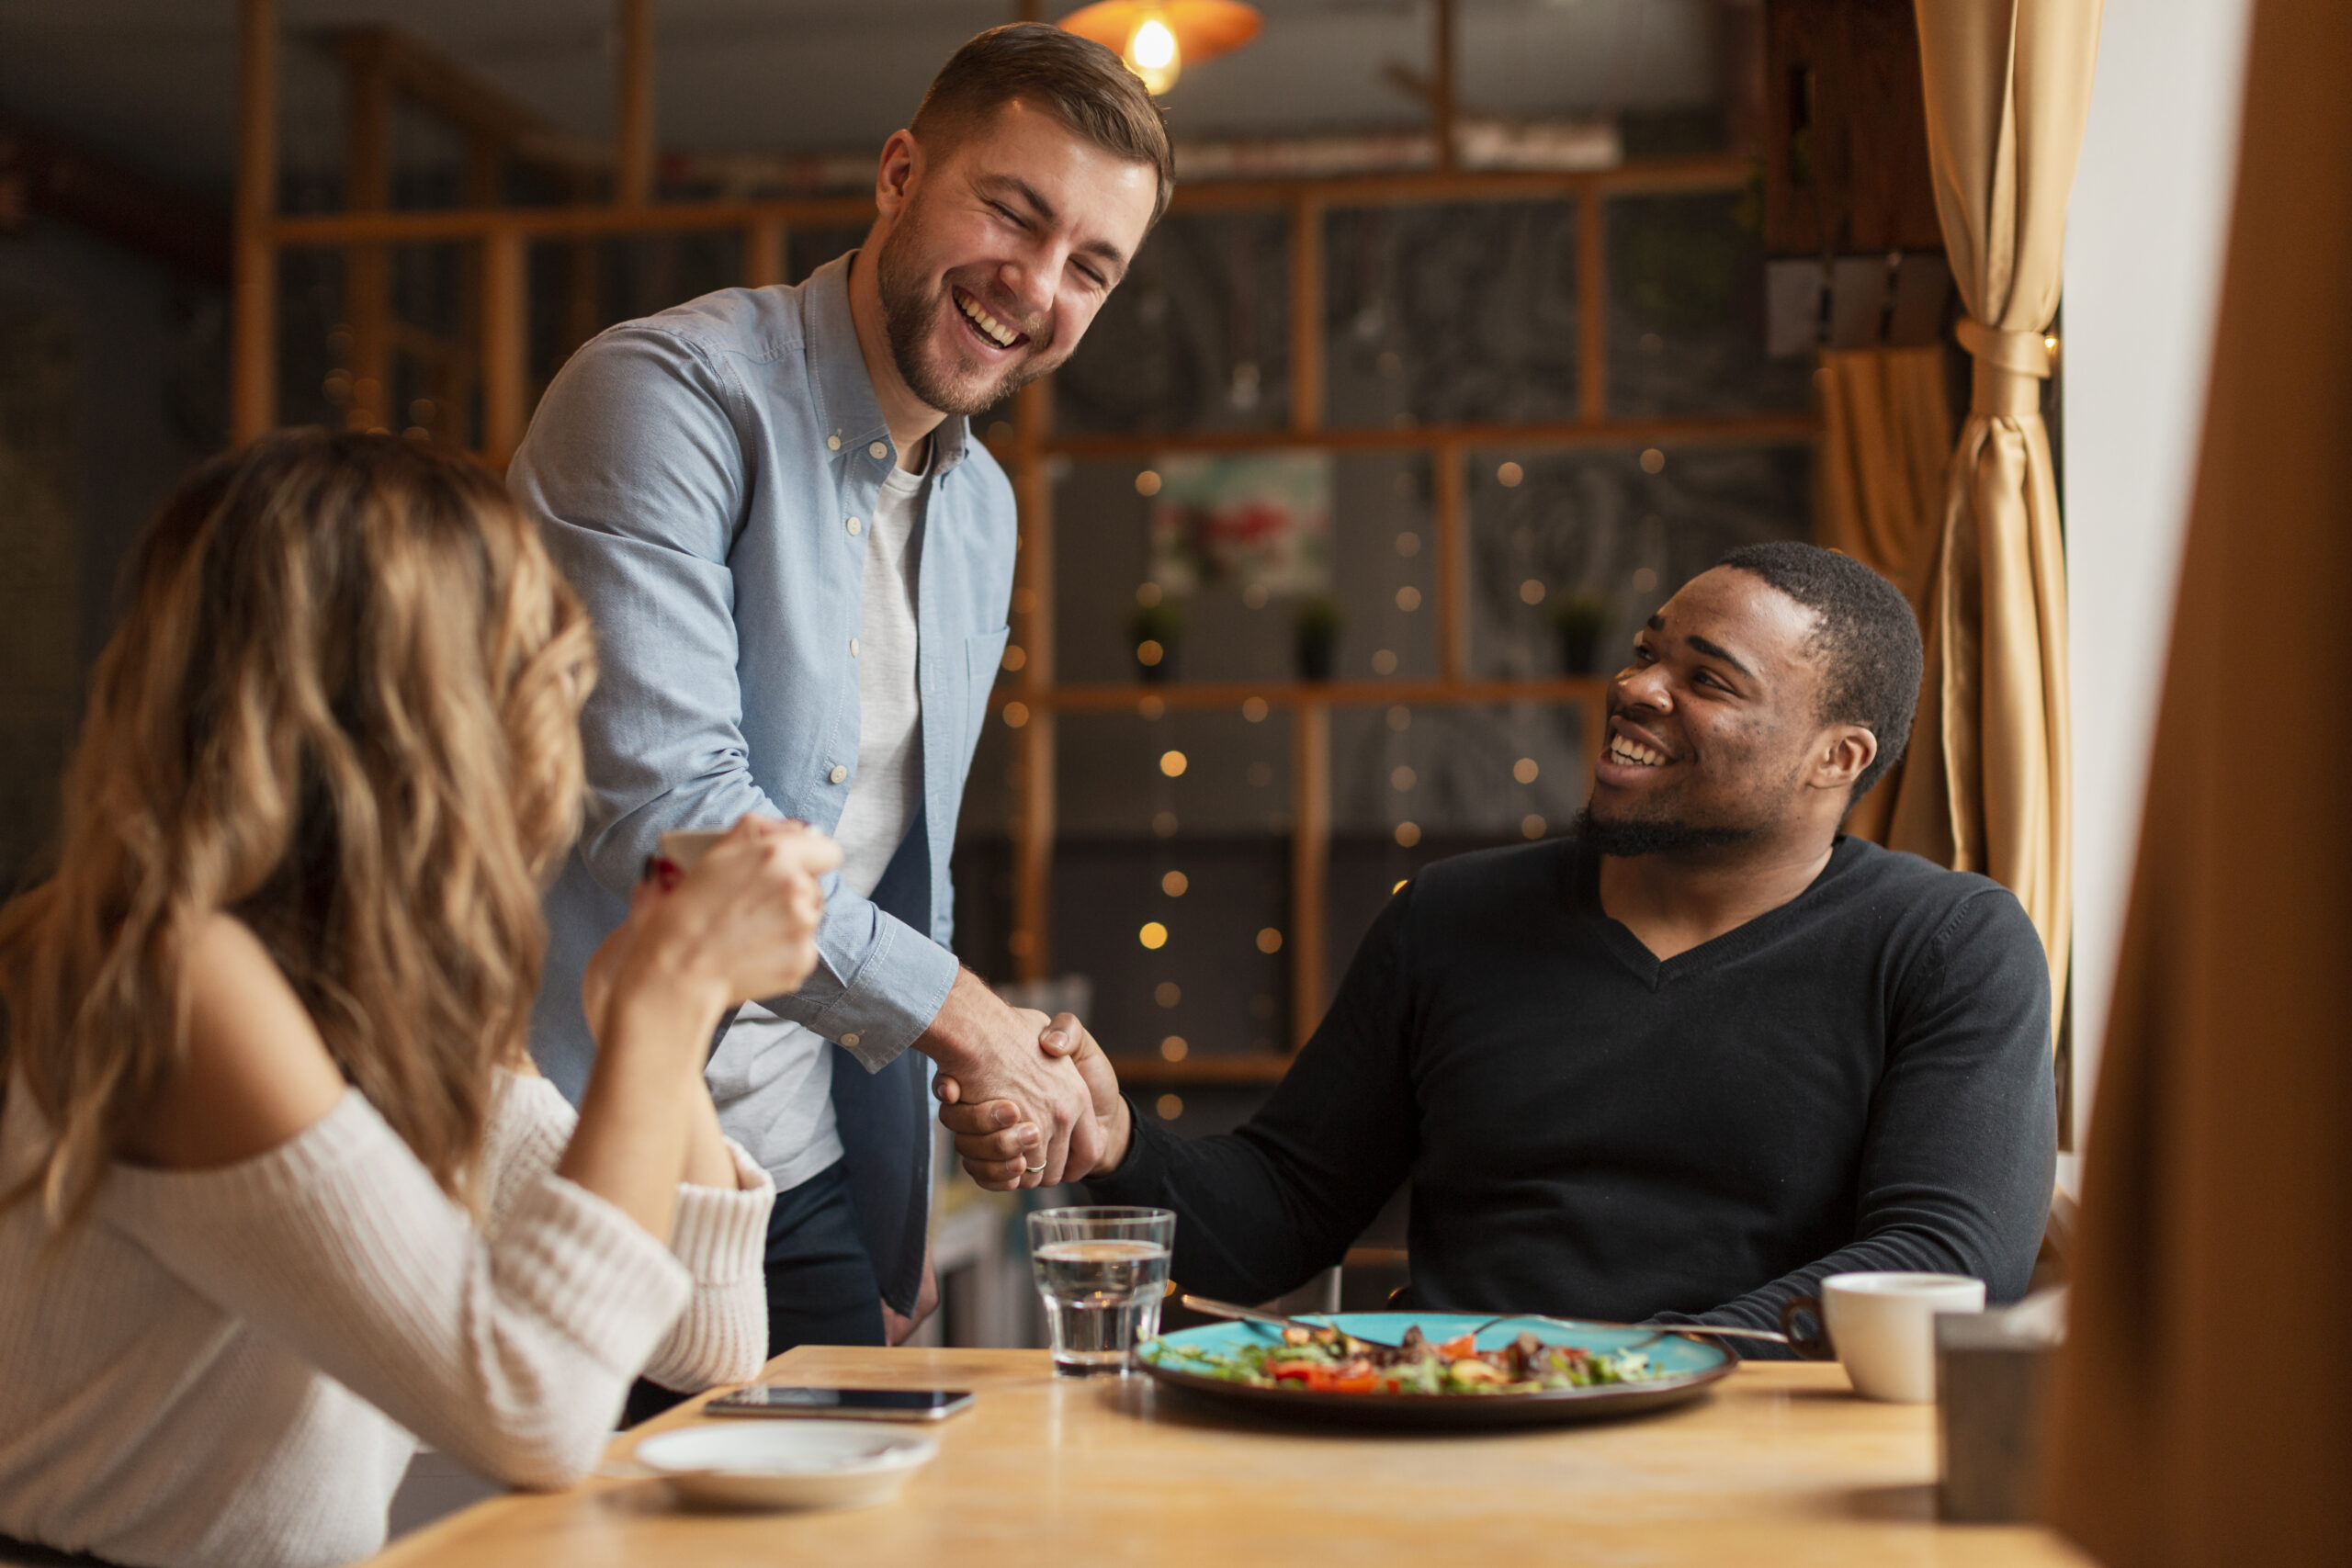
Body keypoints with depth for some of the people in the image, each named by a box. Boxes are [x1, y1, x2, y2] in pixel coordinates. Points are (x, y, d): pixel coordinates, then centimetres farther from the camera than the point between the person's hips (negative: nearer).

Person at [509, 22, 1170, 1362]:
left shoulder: (985, 510, 13)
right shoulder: (670, 396, -13)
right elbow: (661, 804, -23)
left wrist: (907, 1210, 19)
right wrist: (956, 1013, -15)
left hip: (808, 1171, 7)